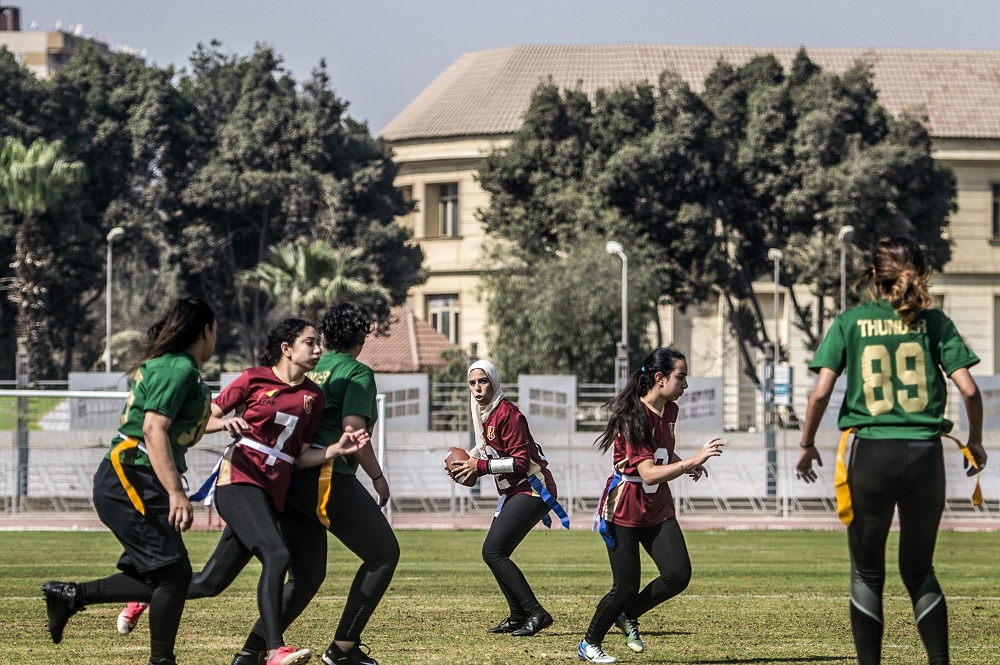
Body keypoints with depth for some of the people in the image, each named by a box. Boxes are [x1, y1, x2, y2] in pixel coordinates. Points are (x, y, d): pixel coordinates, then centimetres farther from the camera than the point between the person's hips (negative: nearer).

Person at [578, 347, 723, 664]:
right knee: (626, 586, -5)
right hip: (625, 509, -7)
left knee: (678, 575, -9)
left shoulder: (669, 410, 4)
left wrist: (687, 465, 8)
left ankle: (628, 616, 16)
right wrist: (693, 461, -38)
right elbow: (649, 473, -30)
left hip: (657, 507, 7)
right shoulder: (634, 418, -22)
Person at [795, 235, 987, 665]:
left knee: (867, 572, 11)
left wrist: (807, 444, 9)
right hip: (925, 455, 1)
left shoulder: (850, 322, 1)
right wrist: (975, 442, 13)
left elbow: (821, 392, -5)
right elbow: (969, 390, -3)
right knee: (919, 571, 15)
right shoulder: (933, 322, 3)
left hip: (872, 456, -1)